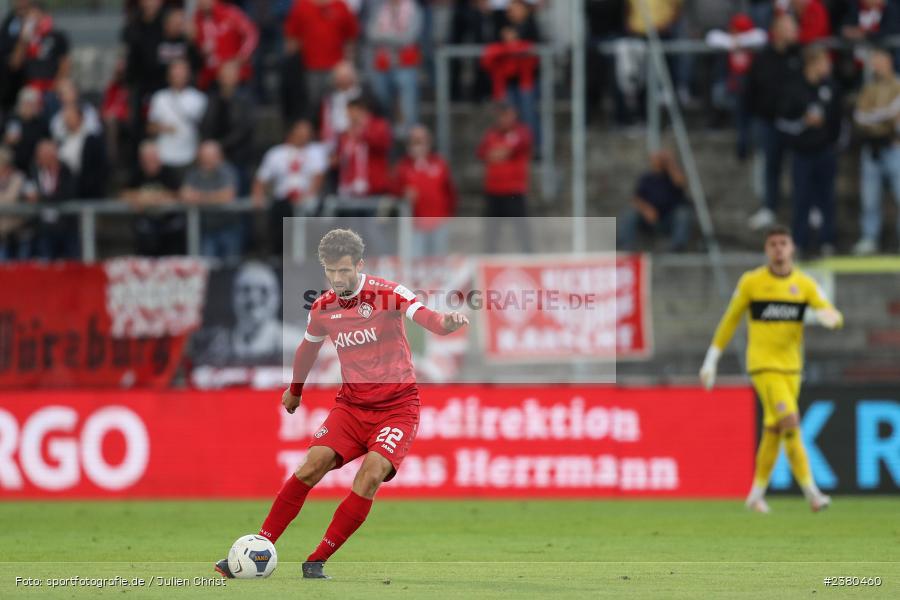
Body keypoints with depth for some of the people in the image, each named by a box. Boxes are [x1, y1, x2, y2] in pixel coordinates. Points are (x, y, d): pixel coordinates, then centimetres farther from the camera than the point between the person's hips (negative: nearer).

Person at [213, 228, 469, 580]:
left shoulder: (388, 294, -13)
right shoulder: (323, 308, 2)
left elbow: (425, 317, -30)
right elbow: (308, 348, 23)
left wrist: (447, 323, -53)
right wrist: (294, 390, 36)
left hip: (397, 405, -4)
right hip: (352, 403, 4)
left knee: (370, 475, -23)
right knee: (312, 465, -15)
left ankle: (317, 561, -13)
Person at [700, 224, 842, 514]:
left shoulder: (805, 284, 3)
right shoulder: (751, 282, -3)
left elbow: (834, 317, -4)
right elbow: (730, 321, 6)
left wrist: (829, 317, -30)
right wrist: (711, 361, 6)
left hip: (791, 367, 4)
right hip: (763, 366, -4)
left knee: (774, 431, 8)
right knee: (791, 421, -18)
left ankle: (757, 494, 21)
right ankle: (811, 492, -18)